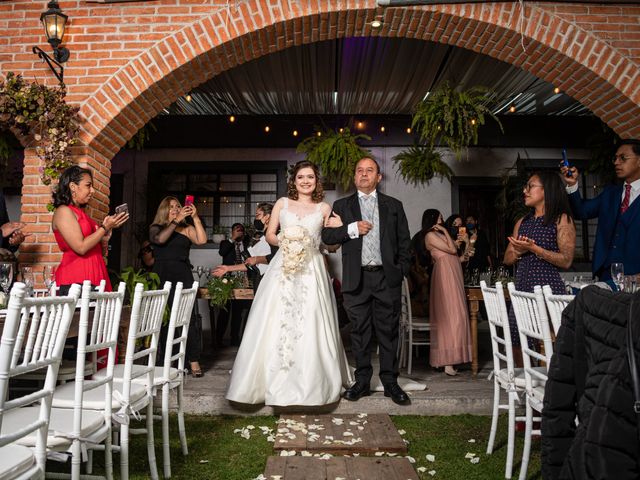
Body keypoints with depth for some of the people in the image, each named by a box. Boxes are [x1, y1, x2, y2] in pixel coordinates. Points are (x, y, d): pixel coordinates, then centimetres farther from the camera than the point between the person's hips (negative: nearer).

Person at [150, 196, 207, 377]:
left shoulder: (187, 229, 13)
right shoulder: (156, 228, 14)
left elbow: (202, 240, -3)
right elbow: (160, 239, -7)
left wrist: (195, 218, -5)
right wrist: (176, 220, -7)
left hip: (183, 276, 0)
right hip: (162, 277, 1)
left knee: (189, 316, -9)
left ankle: (194, 361, -5)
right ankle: (162, 362, 8)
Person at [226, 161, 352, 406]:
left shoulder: (324, 208, 11)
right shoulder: (282, 203, 12)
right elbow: (270, 234, 9)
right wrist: (284, 241, -8)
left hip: (311, 270, 0)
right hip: (283, 268, 1)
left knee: (309, 326, -4)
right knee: (276, 325, -2)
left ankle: (310, 384, 8)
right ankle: (276, 382, 9)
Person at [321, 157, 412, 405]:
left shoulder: (394, 206, 12)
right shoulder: (342, 206, 12)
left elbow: (404, 242, 10)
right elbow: (326, 236, 3)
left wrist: (402, 271, 0)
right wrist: (352, 229, -10)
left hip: (387, 277, 0)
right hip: (356, 279, 0)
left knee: (388, 331, 4)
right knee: (359, 332, 7)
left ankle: (390, 382, 16)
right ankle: (362, 381, 18)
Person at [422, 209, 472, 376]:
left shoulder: (439, 234, 21)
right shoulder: (431, 235, -6)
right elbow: (452, 250, -12)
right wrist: (445, 231, -5)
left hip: (452, 276, 9)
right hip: (445, 276, -9)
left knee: (454, 316, 7)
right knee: (451, 316, -11)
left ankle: (447, 358, 12)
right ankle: (448, 361, -8)